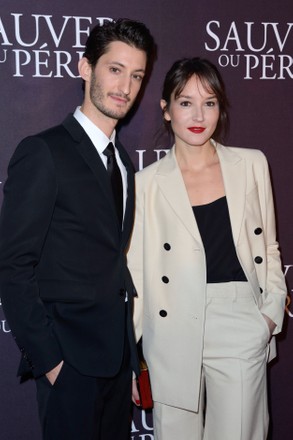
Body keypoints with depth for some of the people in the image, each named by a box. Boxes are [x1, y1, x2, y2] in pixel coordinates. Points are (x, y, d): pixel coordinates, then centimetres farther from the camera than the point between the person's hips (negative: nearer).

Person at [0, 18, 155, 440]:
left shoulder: (122, 160, 11)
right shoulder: (43, 152, -12)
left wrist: (131, 353, 9)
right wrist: (47, 358, -16)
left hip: (118, 355, 7)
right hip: (70, 361, -7)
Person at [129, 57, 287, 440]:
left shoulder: (252, 165, 4)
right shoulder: (147, 182, -1)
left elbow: (268, 247, 13)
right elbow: (135, 271, 3)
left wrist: (273, 310, 1)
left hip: (241, 330, 1)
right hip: (173, 333, -1)